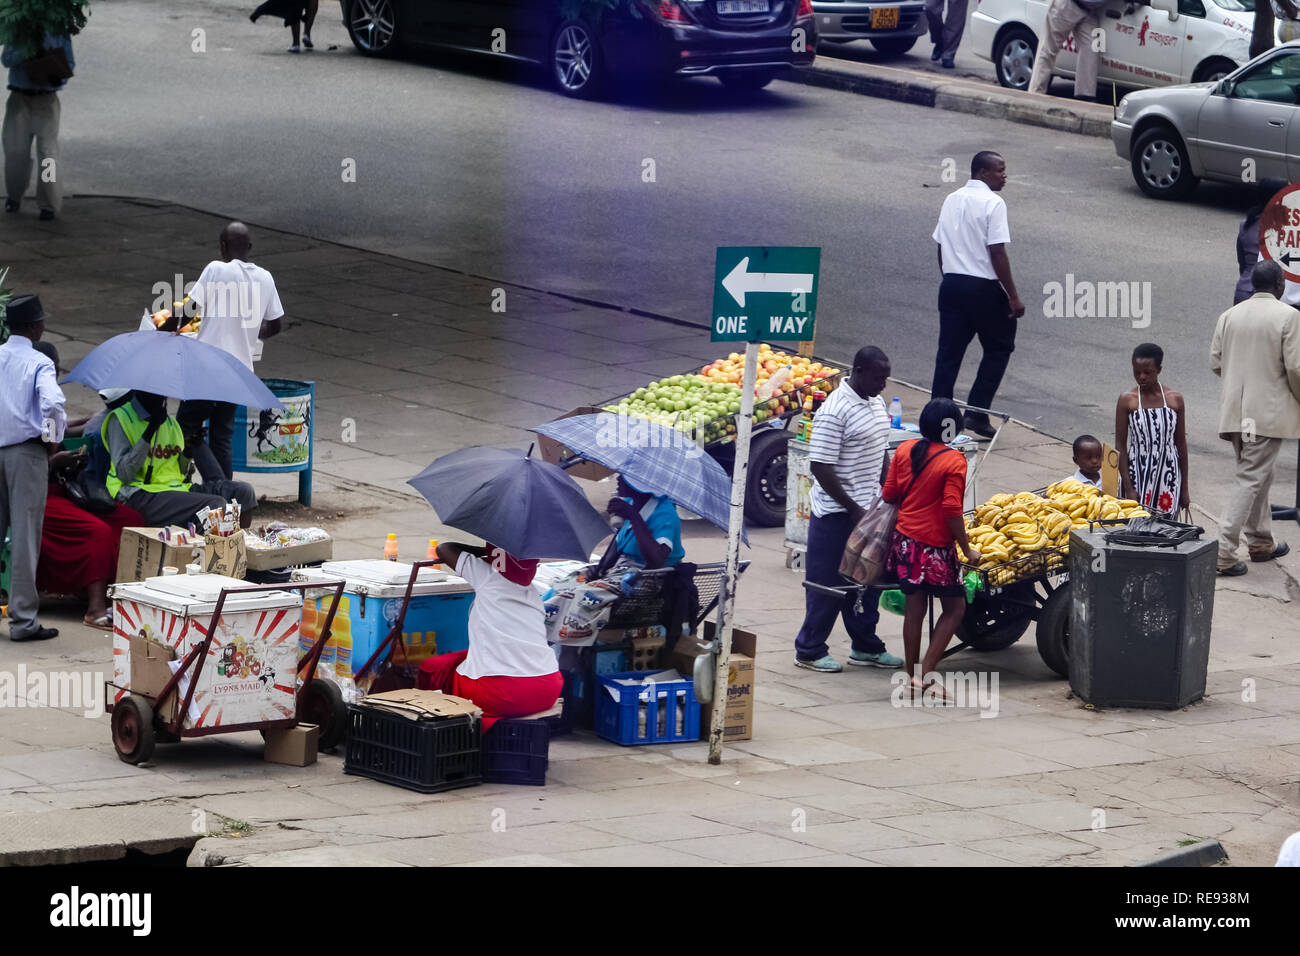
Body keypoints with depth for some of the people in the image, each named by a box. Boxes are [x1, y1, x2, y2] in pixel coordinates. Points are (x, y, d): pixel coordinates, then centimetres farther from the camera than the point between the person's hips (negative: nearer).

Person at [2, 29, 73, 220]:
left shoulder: (60, 35, 5)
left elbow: (70, 65, 5)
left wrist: (58, 77, -17)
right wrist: (29, 51, -23)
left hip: (46, 99, -2)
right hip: (20, 97, 2)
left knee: (47, 150, -10)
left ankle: (49, 205, -7)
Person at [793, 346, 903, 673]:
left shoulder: (877, 404, 9)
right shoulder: (835, 411, -19)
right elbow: (821, 467, -21)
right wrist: (853, 509, -19)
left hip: (869, 510, 8)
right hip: (837, 514, -8)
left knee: (868, 580, 14)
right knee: (828, 584, 0)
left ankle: (865, 646, 25)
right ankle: (810, 650, 10)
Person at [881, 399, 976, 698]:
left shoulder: (905, 450, 3)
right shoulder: (953, 461, -14)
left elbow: (888, 494, 9)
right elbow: (952, 510, -17)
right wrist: (967, 549, -9)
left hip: (905, 539, 6)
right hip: (935, 546, -6)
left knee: (914, 608, 13)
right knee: (955, 607, 7)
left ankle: (913, 677, 16)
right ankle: (925, 673, -4)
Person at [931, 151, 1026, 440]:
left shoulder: (952, 200, 10)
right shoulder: (992, 203, -13)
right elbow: (997, 254, -17)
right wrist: (1013, 297, -13)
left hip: (952, 283, 7)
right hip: (983, 287, -7)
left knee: (949, 351, 9)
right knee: (999, 349, 9)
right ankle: (977, 413, 2)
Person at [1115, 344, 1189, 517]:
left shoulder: (1175, 400, 2)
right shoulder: (1127, 401, -3)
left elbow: (1181, 444, 8)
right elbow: (1120, 445, -3)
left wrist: (1184, 487, 8)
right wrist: (1128, 488, -9)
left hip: (1168, 475, 1)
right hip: (1138, 475, -1)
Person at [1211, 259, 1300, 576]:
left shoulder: (1229, 316, 6)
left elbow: (1215, 362, 8)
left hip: (1234, 411, 6)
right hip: (1269, 412, -6)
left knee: (1257, 477, 21)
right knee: (1251, 479, -5)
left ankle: (1261, 543, 31)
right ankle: (1223, 552, -12)